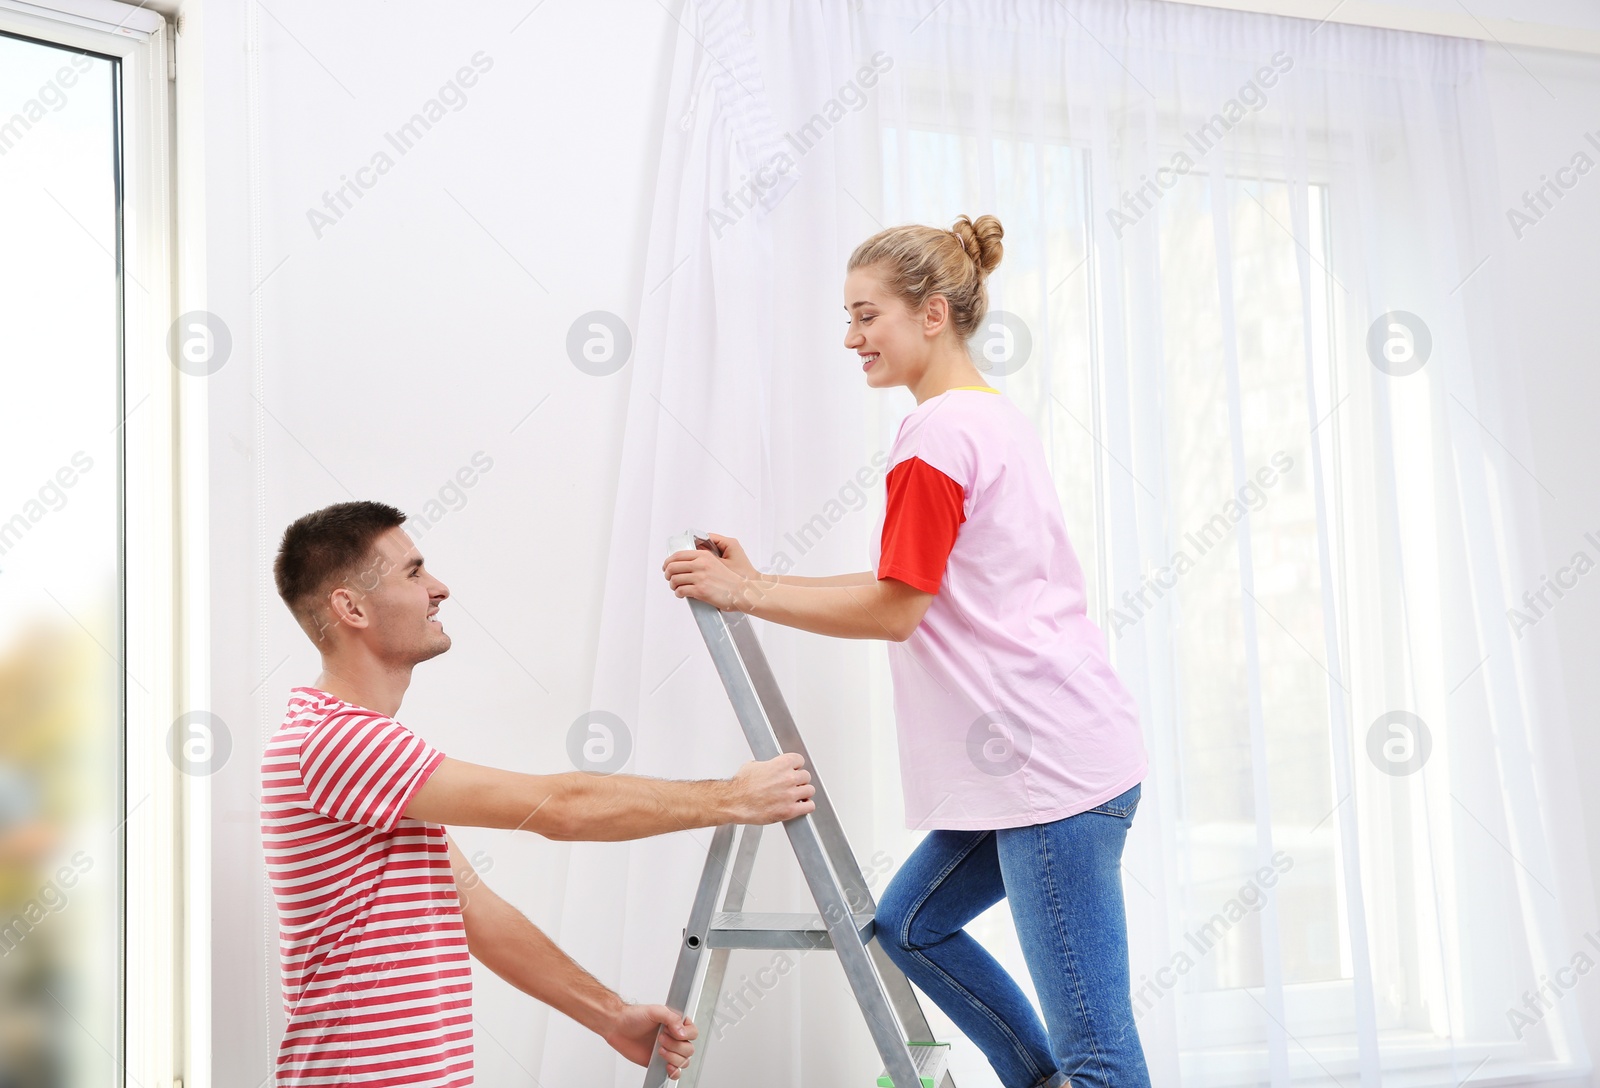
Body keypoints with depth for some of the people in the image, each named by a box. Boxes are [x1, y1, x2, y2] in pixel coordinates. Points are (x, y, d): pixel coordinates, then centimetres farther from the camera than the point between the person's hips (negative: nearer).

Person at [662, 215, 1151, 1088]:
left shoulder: (938, 434, -13)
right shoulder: (994, 419, 19)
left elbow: (894, 610, -13)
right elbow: (910, 587, 20)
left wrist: (745, 594, -6)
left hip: (1052, 767, -11)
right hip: (1050, 753, 11)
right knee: (909, 922, 20)